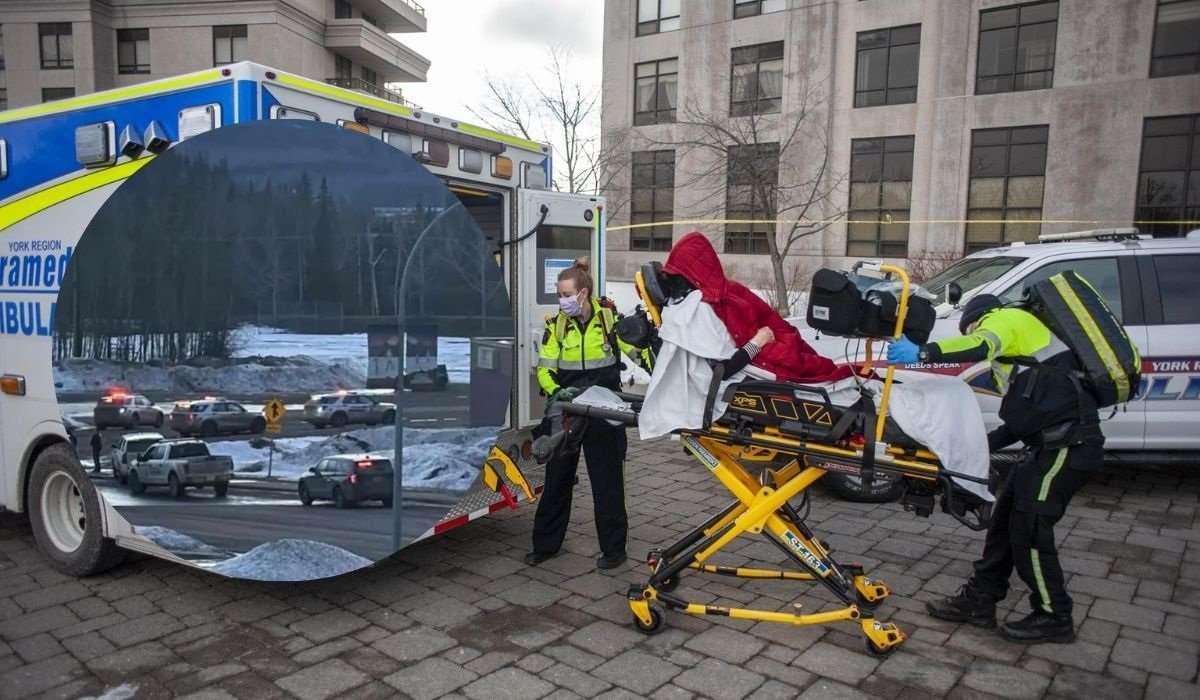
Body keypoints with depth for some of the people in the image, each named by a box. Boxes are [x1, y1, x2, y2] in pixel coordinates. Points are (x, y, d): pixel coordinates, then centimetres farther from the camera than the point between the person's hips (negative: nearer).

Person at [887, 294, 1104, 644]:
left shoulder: (1005, 318, 0)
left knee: (1029, 530, -3)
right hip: (1052, 442, 10)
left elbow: (980, 346, -27)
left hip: (1068, 443, -10)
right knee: (1005, 519, 12)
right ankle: (979, 599, 20)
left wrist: (923, 352, -36)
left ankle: (1054, 618, 13)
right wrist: (984, 444, 21)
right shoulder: (1019, 341, 28)